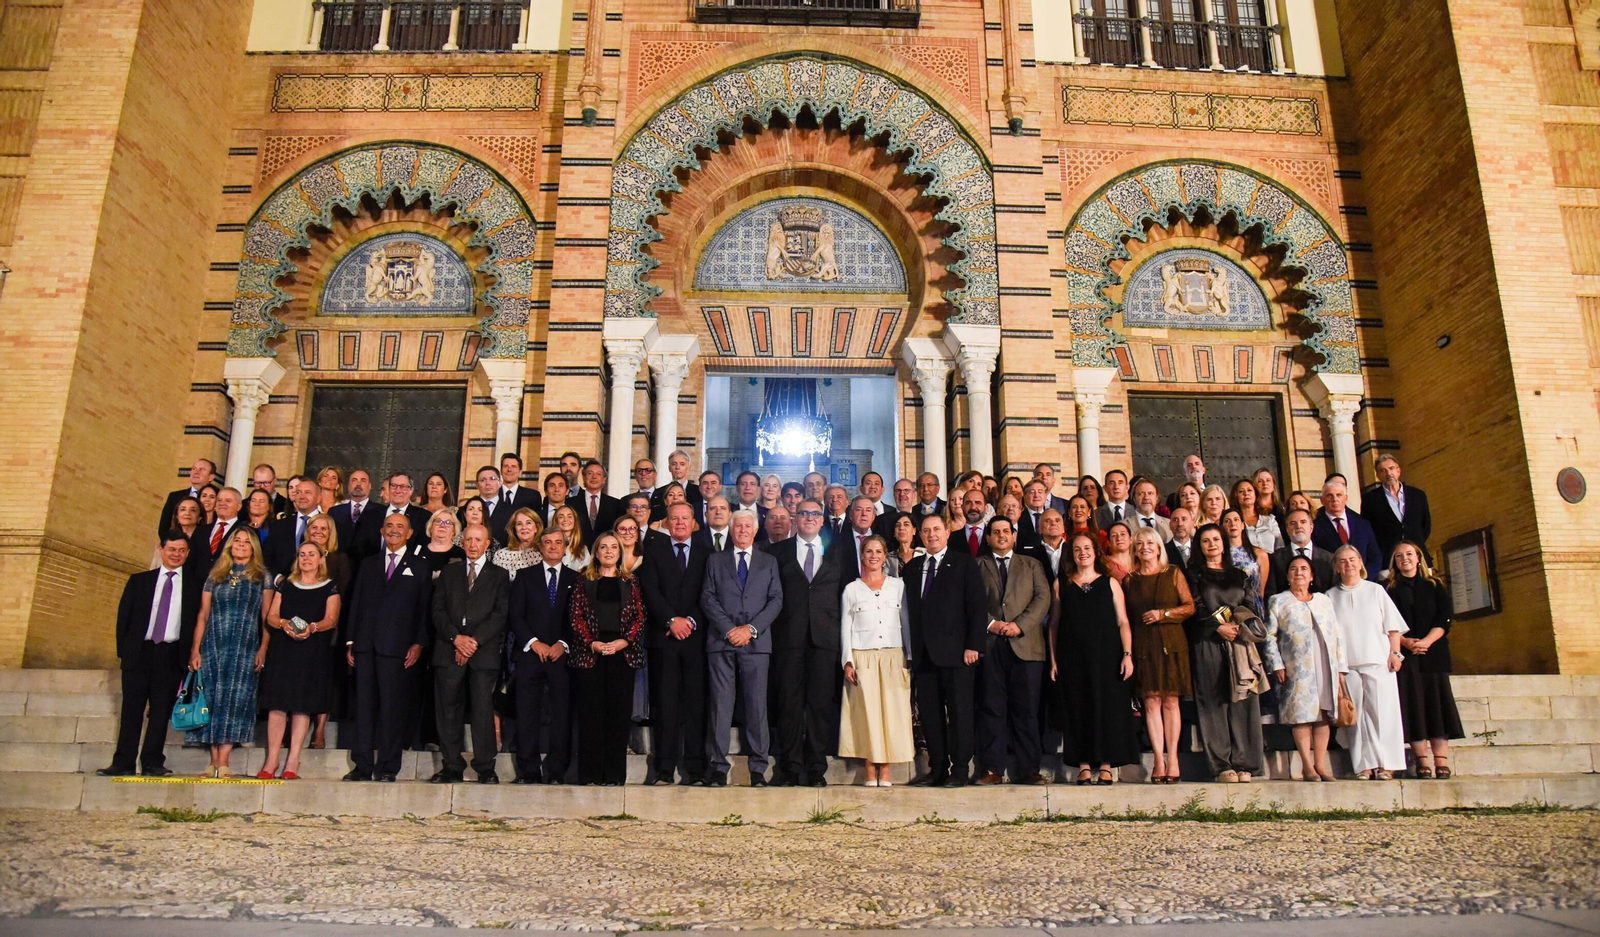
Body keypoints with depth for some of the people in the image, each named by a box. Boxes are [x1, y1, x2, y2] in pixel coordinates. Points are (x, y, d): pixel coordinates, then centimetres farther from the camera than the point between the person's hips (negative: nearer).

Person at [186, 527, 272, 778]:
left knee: (235, 699, -8)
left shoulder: (261, 577, 7)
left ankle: (223, 764, -8)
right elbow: (203, 615, 10)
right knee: (212, 699, 1)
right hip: (213, 644, 3)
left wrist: (263, 649, -7)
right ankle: (214, 762, 5)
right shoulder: (215, 576, 13)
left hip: (244, 646, -2)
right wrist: (195, 649, 1)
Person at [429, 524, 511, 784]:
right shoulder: (448, 573, 18)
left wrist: (475, 641, -10)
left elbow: (500, 614, 1)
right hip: (449, 651, 2)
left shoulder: (499, 575, 11)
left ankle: (486, 769, -1)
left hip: (484, 651, -2)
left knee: (483, 709, -6)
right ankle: (452, 767, 9)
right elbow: (438, 611, 8)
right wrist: (456, 638, -7)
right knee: (448, 711, 1)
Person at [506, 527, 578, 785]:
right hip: (529, 654, 0)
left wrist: (563, 644, -7)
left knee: (561, 716, -2)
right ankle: (528, 771, 5)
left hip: (562, 655, 0)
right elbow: (515, 615, 4)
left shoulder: (575, 579, 12)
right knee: (527, 716, -1)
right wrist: (533, 643, -7)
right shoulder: (525, 576, 12)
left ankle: (556, 771, 4)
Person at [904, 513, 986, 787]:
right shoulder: (912, 568, 16)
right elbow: (910, 609, 15)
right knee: (929, 714, 6)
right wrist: (911, 649, 8)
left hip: (955, 651, -4)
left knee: (959, 712, -2)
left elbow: (978, 607, -3)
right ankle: (937, 769, 14)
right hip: (923, 653, 5)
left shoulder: (964, 564, 3)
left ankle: (959, 771, 4)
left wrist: (973, 646, -10)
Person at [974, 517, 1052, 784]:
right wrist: (991, 623, -10)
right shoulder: (977, 566, 15)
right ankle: (992, 768, 3)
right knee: (991, 708, -1)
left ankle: (1027, 769, 4)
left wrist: (1019, 624, -9)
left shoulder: (1031, 565, 17)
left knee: (1026, 709, 0)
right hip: (989, 645, 0)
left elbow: (1042, 598, 5)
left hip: (1025, 644, 1)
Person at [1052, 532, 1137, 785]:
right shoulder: (1061, 584, 10)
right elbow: (1054, 624, 8)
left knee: (1107, 706, -2)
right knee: (1077, 708, 1)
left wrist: (1128, 655, -8)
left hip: (1106, 655, 0)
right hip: (1072, 657, 1)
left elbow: (1122, 622, 4)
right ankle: (1084, 766, 5)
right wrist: (1053, 660, 1)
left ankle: (1106, 767, 3)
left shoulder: (1110, 583, 9)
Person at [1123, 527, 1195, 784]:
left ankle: (1172, 759, 1)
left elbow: (1190, 606, 4)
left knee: (1170, 701, -2)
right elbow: (1125, 617, 13)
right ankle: (1159, 760, -4)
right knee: (1151, 702, -4)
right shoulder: (1129, 580, 13)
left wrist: (1163, 614, -9)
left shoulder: (1174, 574, 8)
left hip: (1171, 644, -1)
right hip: (1143, 646, 1)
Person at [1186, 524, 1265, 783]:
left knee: (1242, 701, -3)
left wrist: (1238, 625, -9)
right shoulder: (1195, 575, 9)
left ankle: (1244, 764, -1)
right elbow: (1195, 609, -1)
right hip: (1207, 644, -3)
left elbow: (1250, 606, 11)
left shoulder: (1239, 575, 20)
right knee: (1214, 703, -5)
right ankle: (1222, 766, -6)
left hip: (1240, 641, 3)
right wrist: (1219, 627, -14)